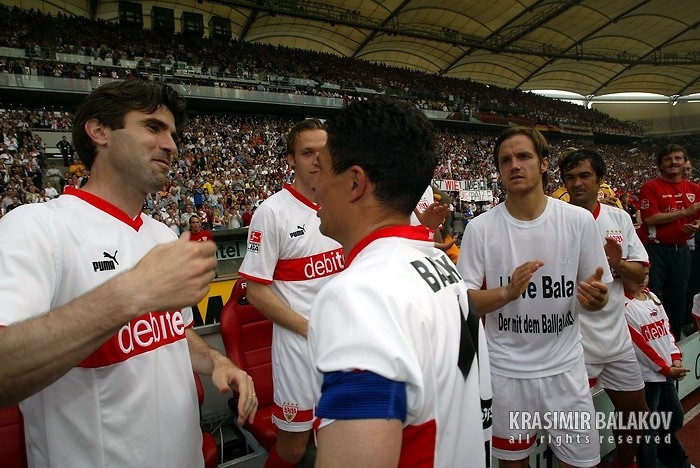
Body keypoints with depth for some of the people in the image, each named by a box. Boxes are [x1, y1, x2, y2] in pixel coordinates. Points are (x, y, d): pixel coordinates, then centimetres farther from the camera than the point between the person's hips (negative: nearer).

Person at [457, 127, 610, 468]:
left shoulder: (579, 220, -5)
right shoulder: (480, 228, -9)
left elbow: (597, 294, 2)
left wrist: (594, 297, -21)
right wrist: (508, 292, -26)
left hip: (565, 367, 1)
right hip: (505, 370, 0)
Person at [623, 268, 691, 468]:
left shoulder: (652, 297, 6)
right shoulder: (623, 307, -20)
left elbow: (666, 328, 9)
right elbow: (640, 345, -18)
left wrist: (676, 358, -1)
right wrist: (667, 369, -11)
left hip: (666, 372, 9)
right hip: (646, 375, -9)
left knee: (675, 416, 25)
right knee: (648, 427, 1)